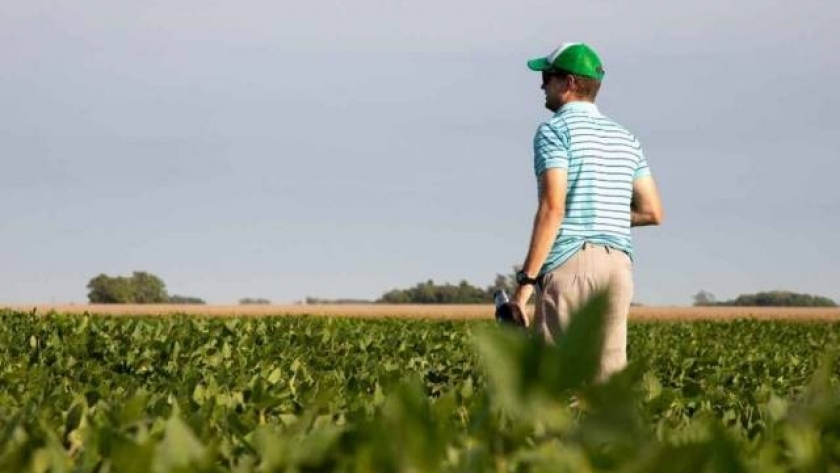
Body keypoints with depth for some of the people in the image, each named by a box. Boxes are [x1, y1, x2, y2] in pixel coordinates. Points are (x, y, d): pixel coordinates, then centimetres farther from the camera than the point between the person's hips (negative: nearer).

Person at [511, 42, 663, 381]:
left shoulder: (554, 131, -3)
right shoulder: (625, 138, 17)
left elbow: (553, 207, -15)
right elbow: (652, 212, 15)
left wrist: (526, 279, -14)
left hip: (570, 262, -6)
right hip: (619, 262, 7)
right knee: (610, 374, 4)